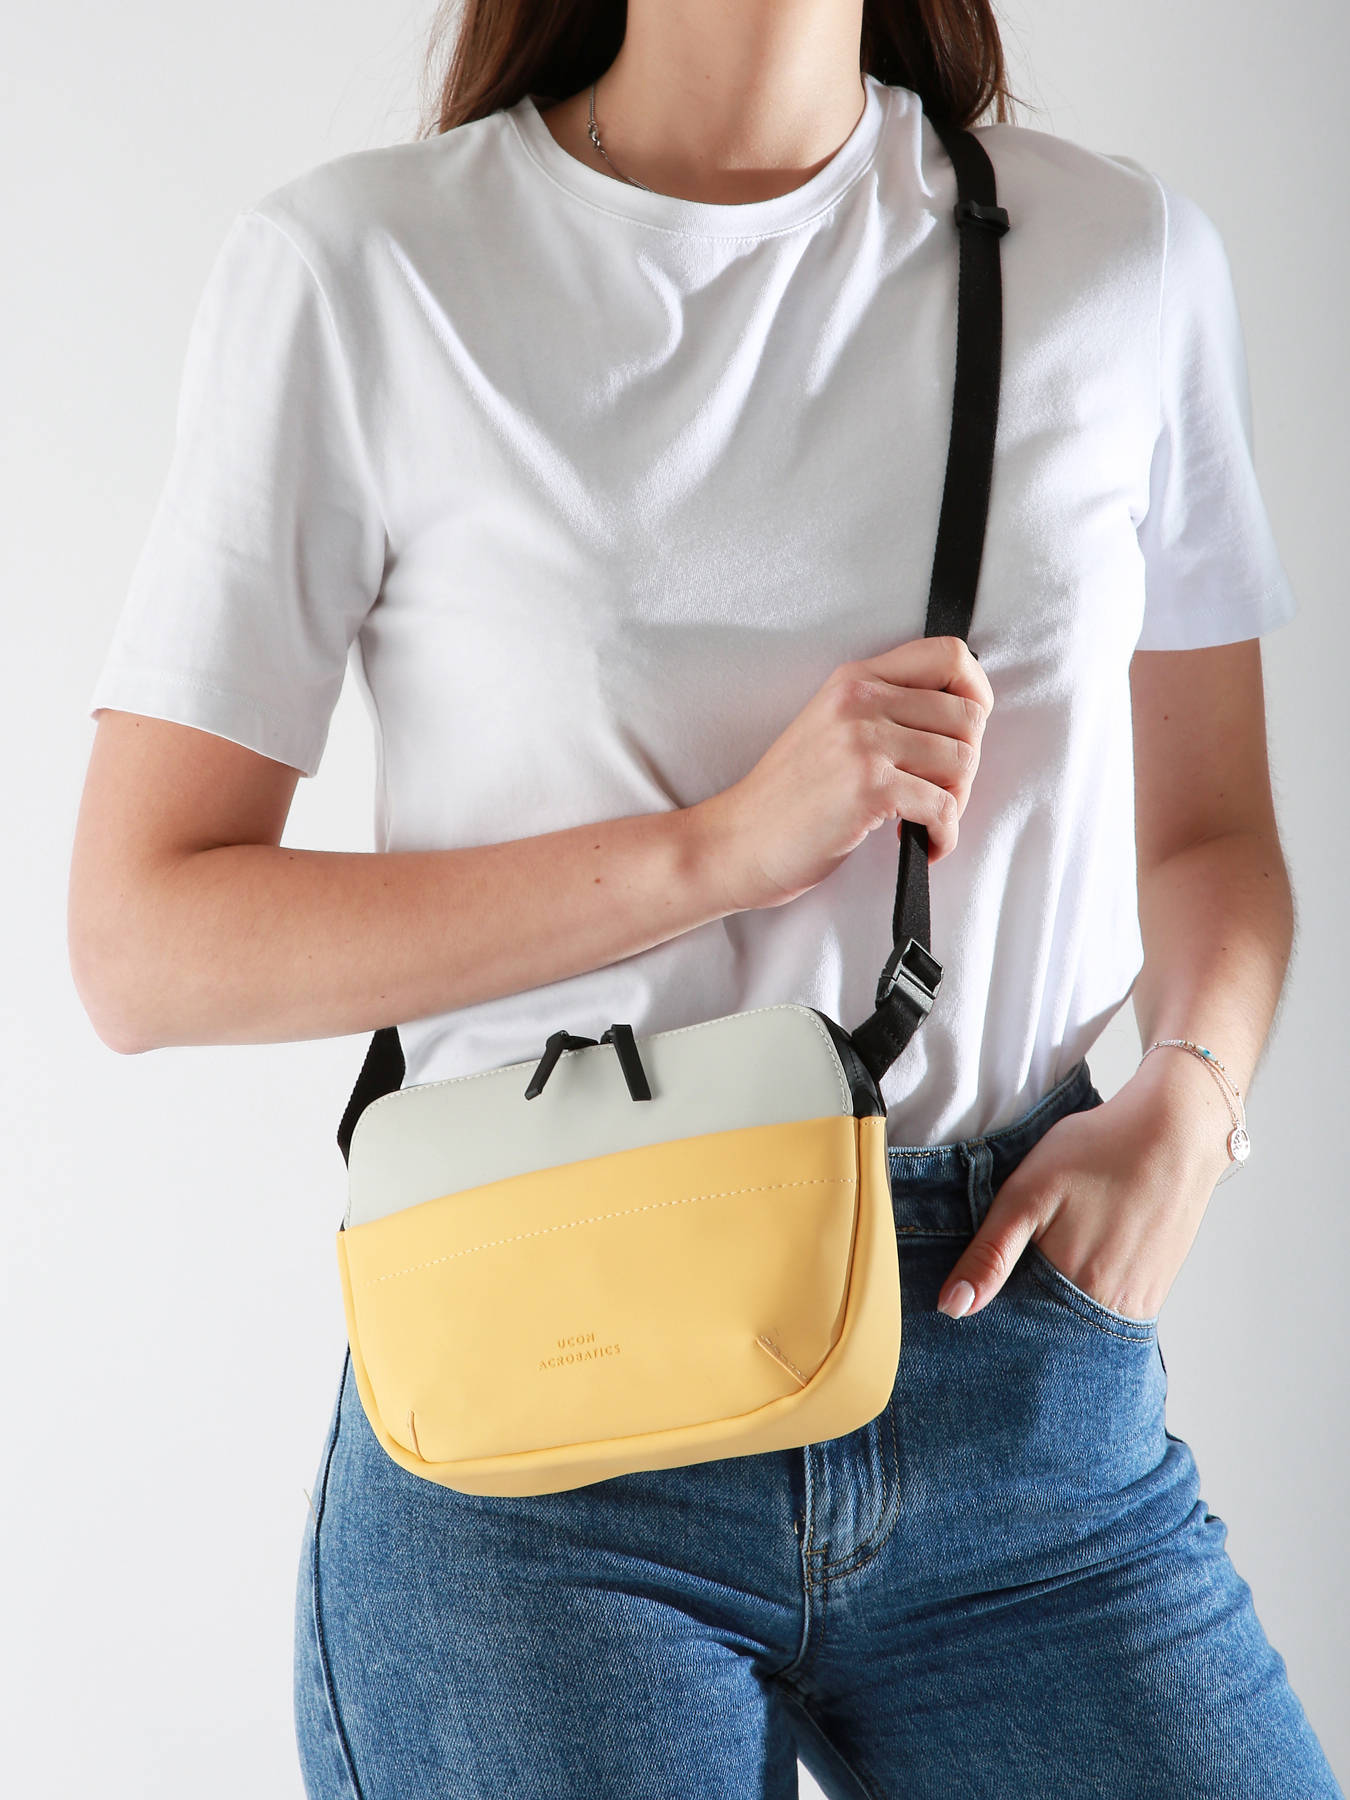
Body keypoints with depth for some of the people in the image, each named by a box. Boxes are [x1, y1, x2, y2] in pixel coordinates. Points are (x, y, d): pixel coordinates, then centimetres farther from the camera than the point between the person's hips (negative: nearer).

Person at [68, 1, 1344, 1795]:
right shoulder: (354, 268, -6)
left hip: (1031, 1384, 3)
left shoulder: (1131, 256, 3)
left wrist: (1186, 1101, -8)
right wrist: (722, 844, -16)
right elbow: (143, 943, -7)